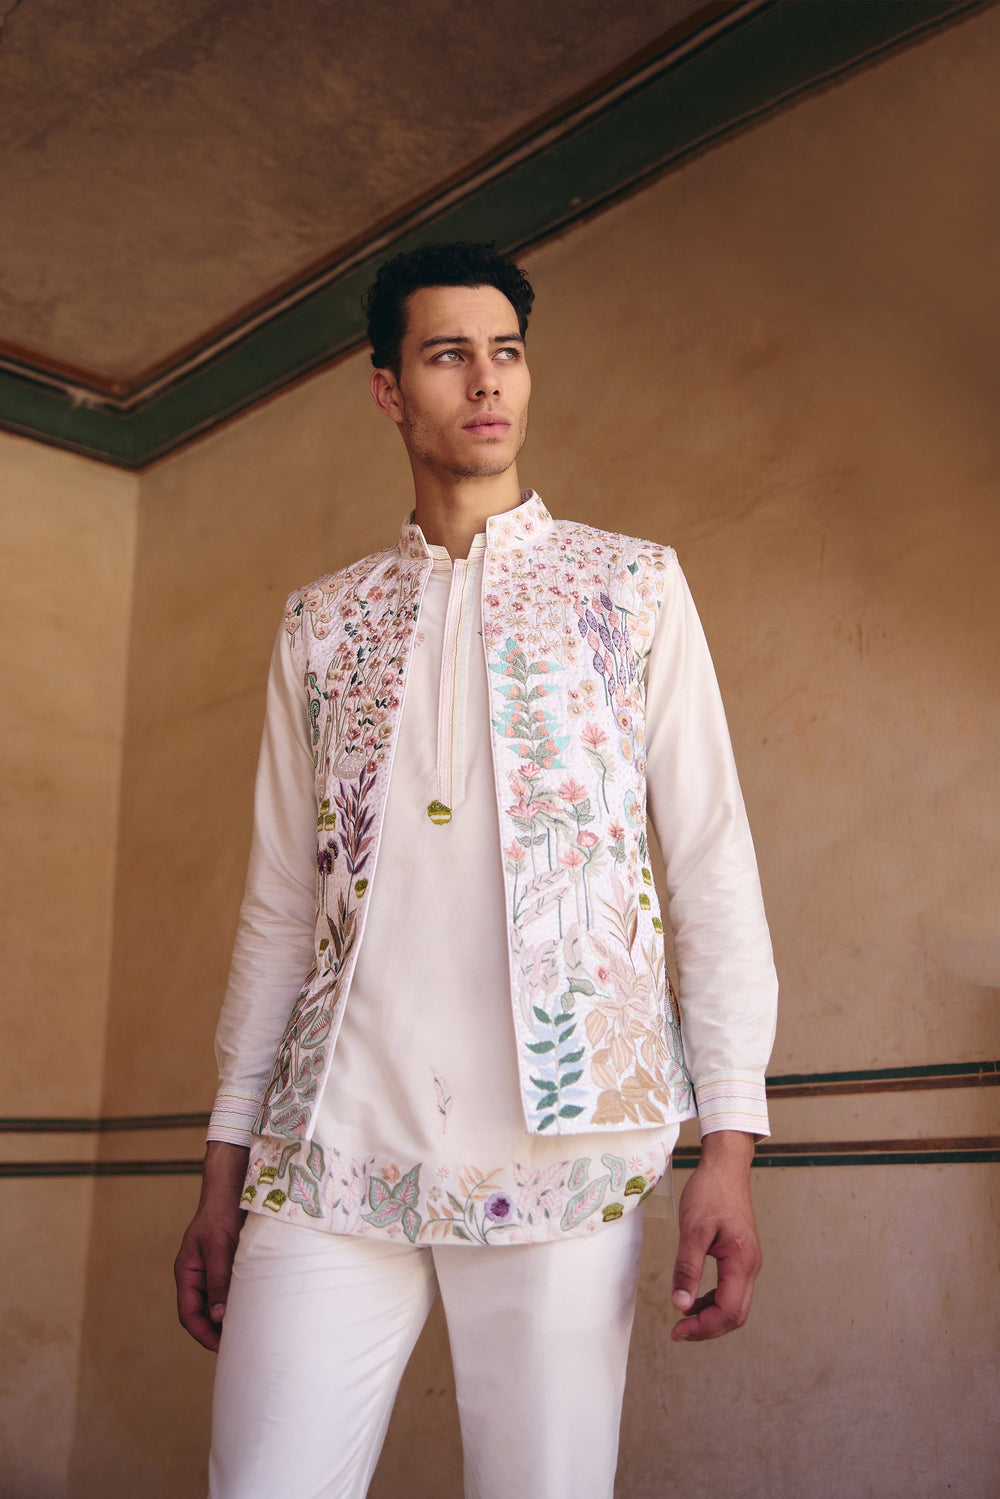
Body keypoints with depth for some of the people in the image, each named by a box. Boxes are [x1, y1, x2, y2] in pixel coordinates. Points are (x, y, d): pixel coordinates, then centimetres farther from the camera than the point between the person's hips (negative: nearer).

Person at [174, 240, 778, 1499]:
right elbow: (280, 897, 13)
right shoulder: (321, 623, 14)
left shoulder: (634, 583, 8)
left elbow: (711, 862, 3)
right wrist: (226, 1158, 9)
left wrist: (730, 1140, -6)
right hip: (331, 1151, 2)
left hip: (566, 1146, -1)